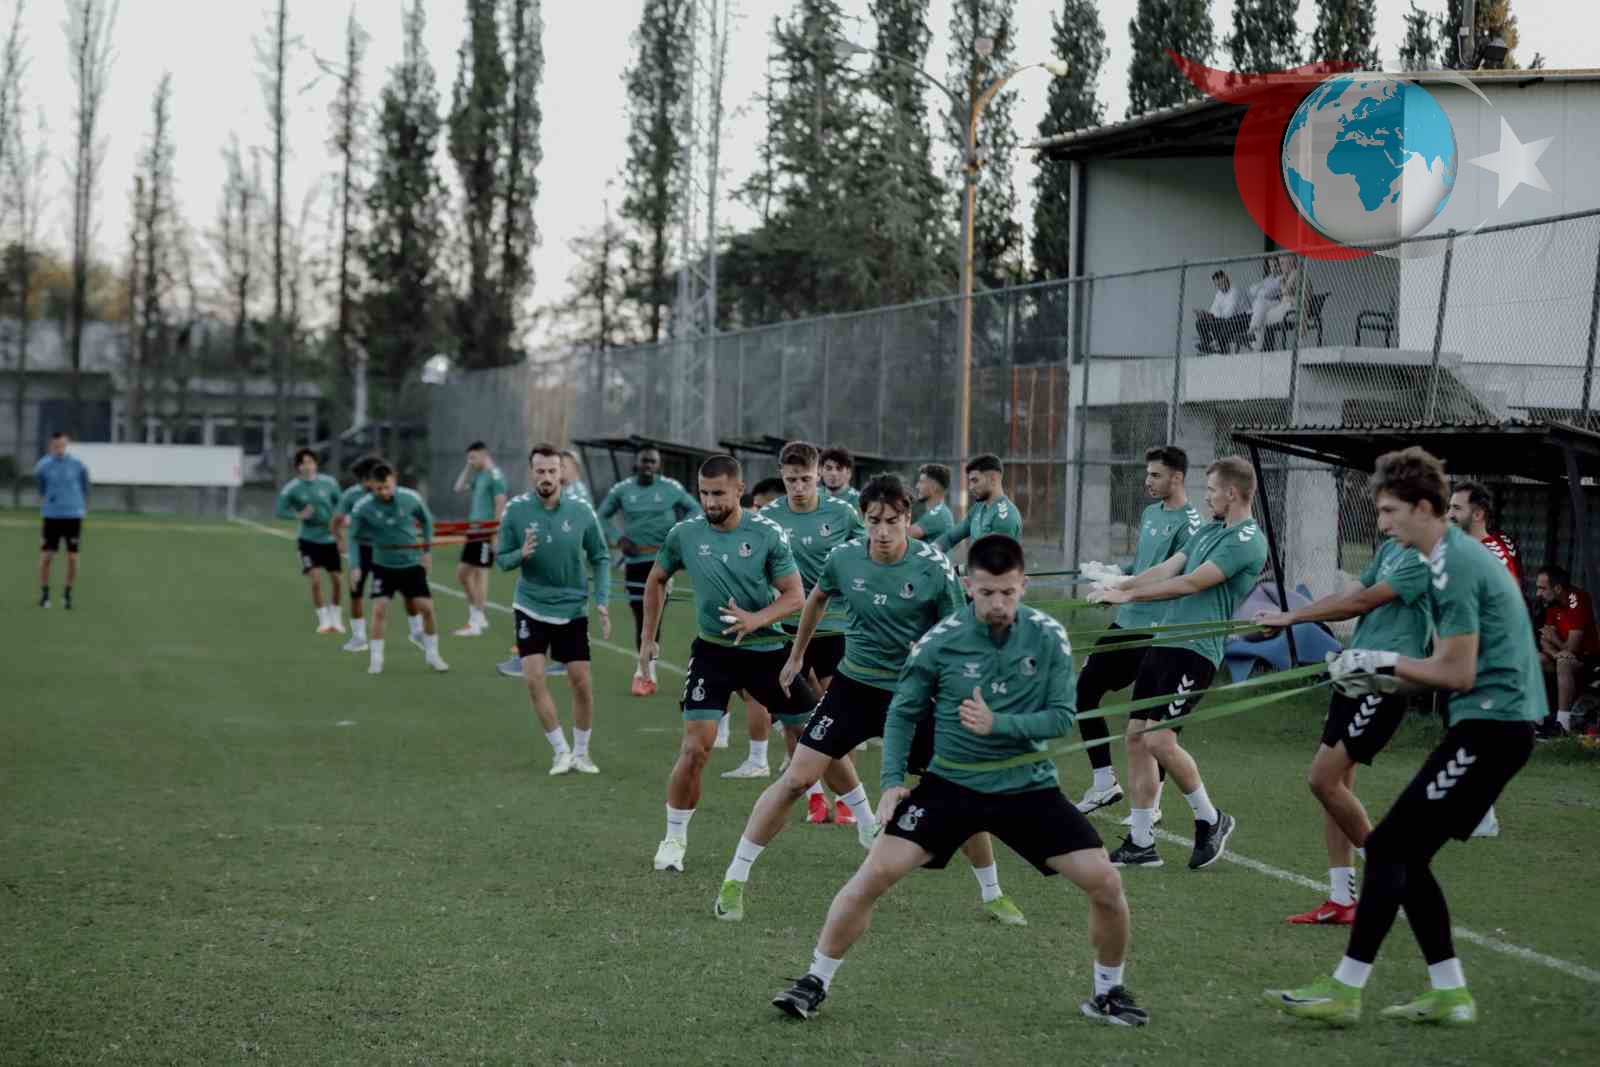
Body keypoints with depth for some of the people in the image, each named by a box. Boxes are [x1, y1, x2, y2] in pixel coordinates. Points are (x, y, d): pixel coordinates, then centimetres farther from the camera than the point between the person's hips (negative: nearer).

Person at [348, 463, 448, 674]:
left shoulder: (411, 498, -14)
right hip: (383, 565, -1)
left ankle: (432, 655, 16)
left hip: (412, 563, 1)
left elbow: (427, 519, 6)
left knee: (427, 608, -2)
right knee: (379, 610, -10)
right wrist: (378, 538, -14)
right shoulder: (363, 507, -16)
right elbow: (356, 535, 1)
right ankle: (375, 659, 4)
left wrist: (427, 550, 7)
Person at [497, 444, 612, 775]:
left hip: (572, 609, 0)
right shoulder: (516, 511, -9)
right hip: (531, 608, 0)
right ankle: (560, 751, 7)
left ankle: (581, 753, 21)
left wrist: (602, 601, -8)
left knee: (582, 683, 1)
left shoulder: (581, 511, -9)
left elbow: (600, 558, 1)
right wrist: (520, 555, -24)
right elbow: (501, 560, -2)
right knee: (534, 679, -9)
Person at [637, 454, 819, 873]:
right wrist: (648, 639, 11)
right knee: (695, 748, -12)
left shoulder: (767, 533, -12)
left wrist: (757, 619, -27)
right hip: (713, 650, 0)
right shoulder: (685, 534, -7)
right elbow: (656, 581, 11)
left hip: (768, 649, 0)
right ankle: (674, 839, 4)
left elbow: (795, 596, -10)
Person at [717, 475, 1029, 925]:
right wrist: (797, 655, 24)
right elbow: (817, 599, 16)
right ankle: (734, 880, 1)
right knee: (798, 777, -9)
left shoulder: (933, 566, -15)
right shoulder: (845, 557, -8)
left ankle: (992, 894, 18)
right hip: (856, 685, 1)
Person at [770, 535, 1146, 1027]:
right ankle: (815, 981, 3)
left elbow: (1062, 717, -8)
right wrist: (892, 781, -7)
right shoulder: (940, 642, -10)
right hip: (951, 783, -1)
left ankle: (1108, 992, 16)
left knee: (1105, 882, -9)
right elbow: (903, 713, 3)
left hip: (1029, 787, 1)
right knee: (875, 873, -14)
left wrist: (998, 724, -23)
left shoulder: (1048, 637, -8)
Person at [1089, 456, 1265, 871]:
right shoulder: (1208, 530, 18)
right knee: (1137, 737, 5)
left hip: (1195, 650, -9)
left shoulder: (1247, 540, -11)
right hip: (1164, 642, 9)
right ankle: (1141, 844, 12)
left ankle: (1211, 820, 6)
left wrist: (1129, 595, -12)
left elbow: (1192, 583, -16)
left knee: (1159, 740, -16)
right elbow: (1166, 569, 12)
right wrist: (1119, 584, -3)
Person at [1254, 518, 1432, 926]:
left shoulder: (1423, 557, -14)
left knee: (1324, 780, -10)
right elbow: (1352, 597, 14)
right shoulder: (1389, 549, 14)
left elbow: (1363, 602, -16)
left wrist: (1292, 616, -12)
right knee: (1336, 782, 7)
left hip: (1384, 682, -9)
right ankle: (1341, 900, 11)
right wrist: (1288, 618, 2)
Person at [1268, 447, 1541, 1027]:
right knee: (1405, 855, 11)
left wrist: (1387, 664, -5)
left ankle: (1344, 991, -6)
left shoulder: (1453, 567, -15)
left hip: (1489, 726, -10)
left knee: (1387, 848, -9)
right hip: (1501, 722, 10)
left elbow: (1458, 673, -17)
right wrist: (1382, 678, 11)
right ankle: (1450, 994, 14)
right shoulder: (1461, 553, 16)